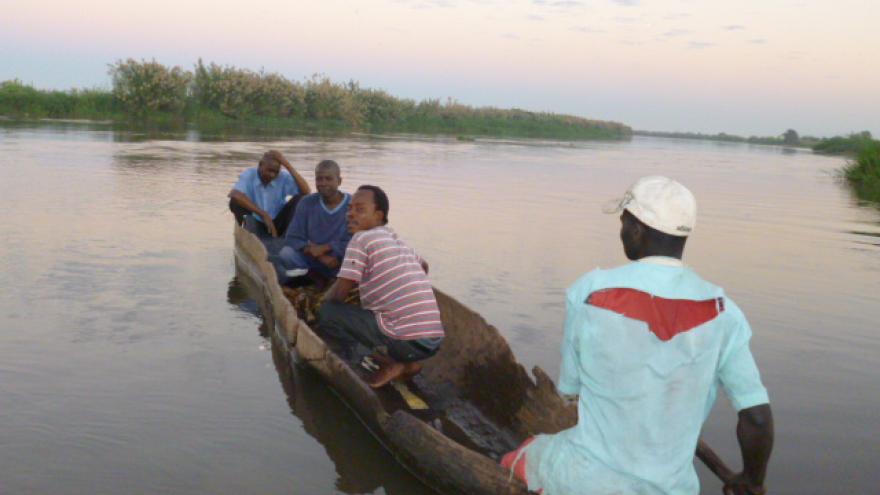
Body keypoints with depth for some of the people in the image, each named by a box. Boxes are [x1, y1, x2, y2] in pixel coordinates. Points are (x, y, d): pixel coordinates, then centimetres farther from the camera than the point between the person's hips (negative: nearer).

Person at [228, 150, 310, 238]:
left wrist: (288, 165, -28)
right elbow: (234, 194, -32)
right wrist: (263, 214, -36)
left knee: (299, 198, -20)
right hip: (255, 224, -1)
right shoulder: (249, 175, -13)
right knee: (235, 200, -25)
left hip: (278, 225, 1)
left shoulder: (284, 177, -9)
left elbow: (306, 192, -25)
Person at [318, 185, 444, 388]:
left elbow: (339, 294, -7)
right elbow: (424, 266, 41)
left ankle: (389, 362, -2)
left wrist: (320, 300, 14)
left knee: (328, 312, -4)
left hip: (406, 341, -8)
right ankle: (407, 363, 14)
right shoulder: (401, 243, 18)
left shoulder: (362, 238, -4)